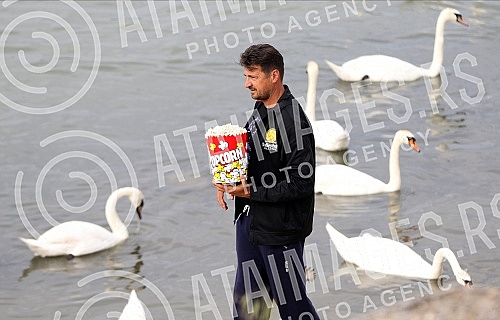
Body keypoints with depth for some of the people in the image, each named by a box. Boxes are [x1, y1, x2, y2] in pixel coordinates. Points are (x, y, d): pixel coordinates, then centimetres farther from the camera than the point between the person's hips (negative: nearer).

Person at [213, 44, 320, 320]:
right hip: (249, 223, 9)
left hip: (280, 228, -9)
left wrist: (252, 192, -21)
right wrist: (227, 182, 1)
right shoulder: (258, 112, 9)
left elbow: (301, 183, -23)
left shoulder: (293, 121, -20)